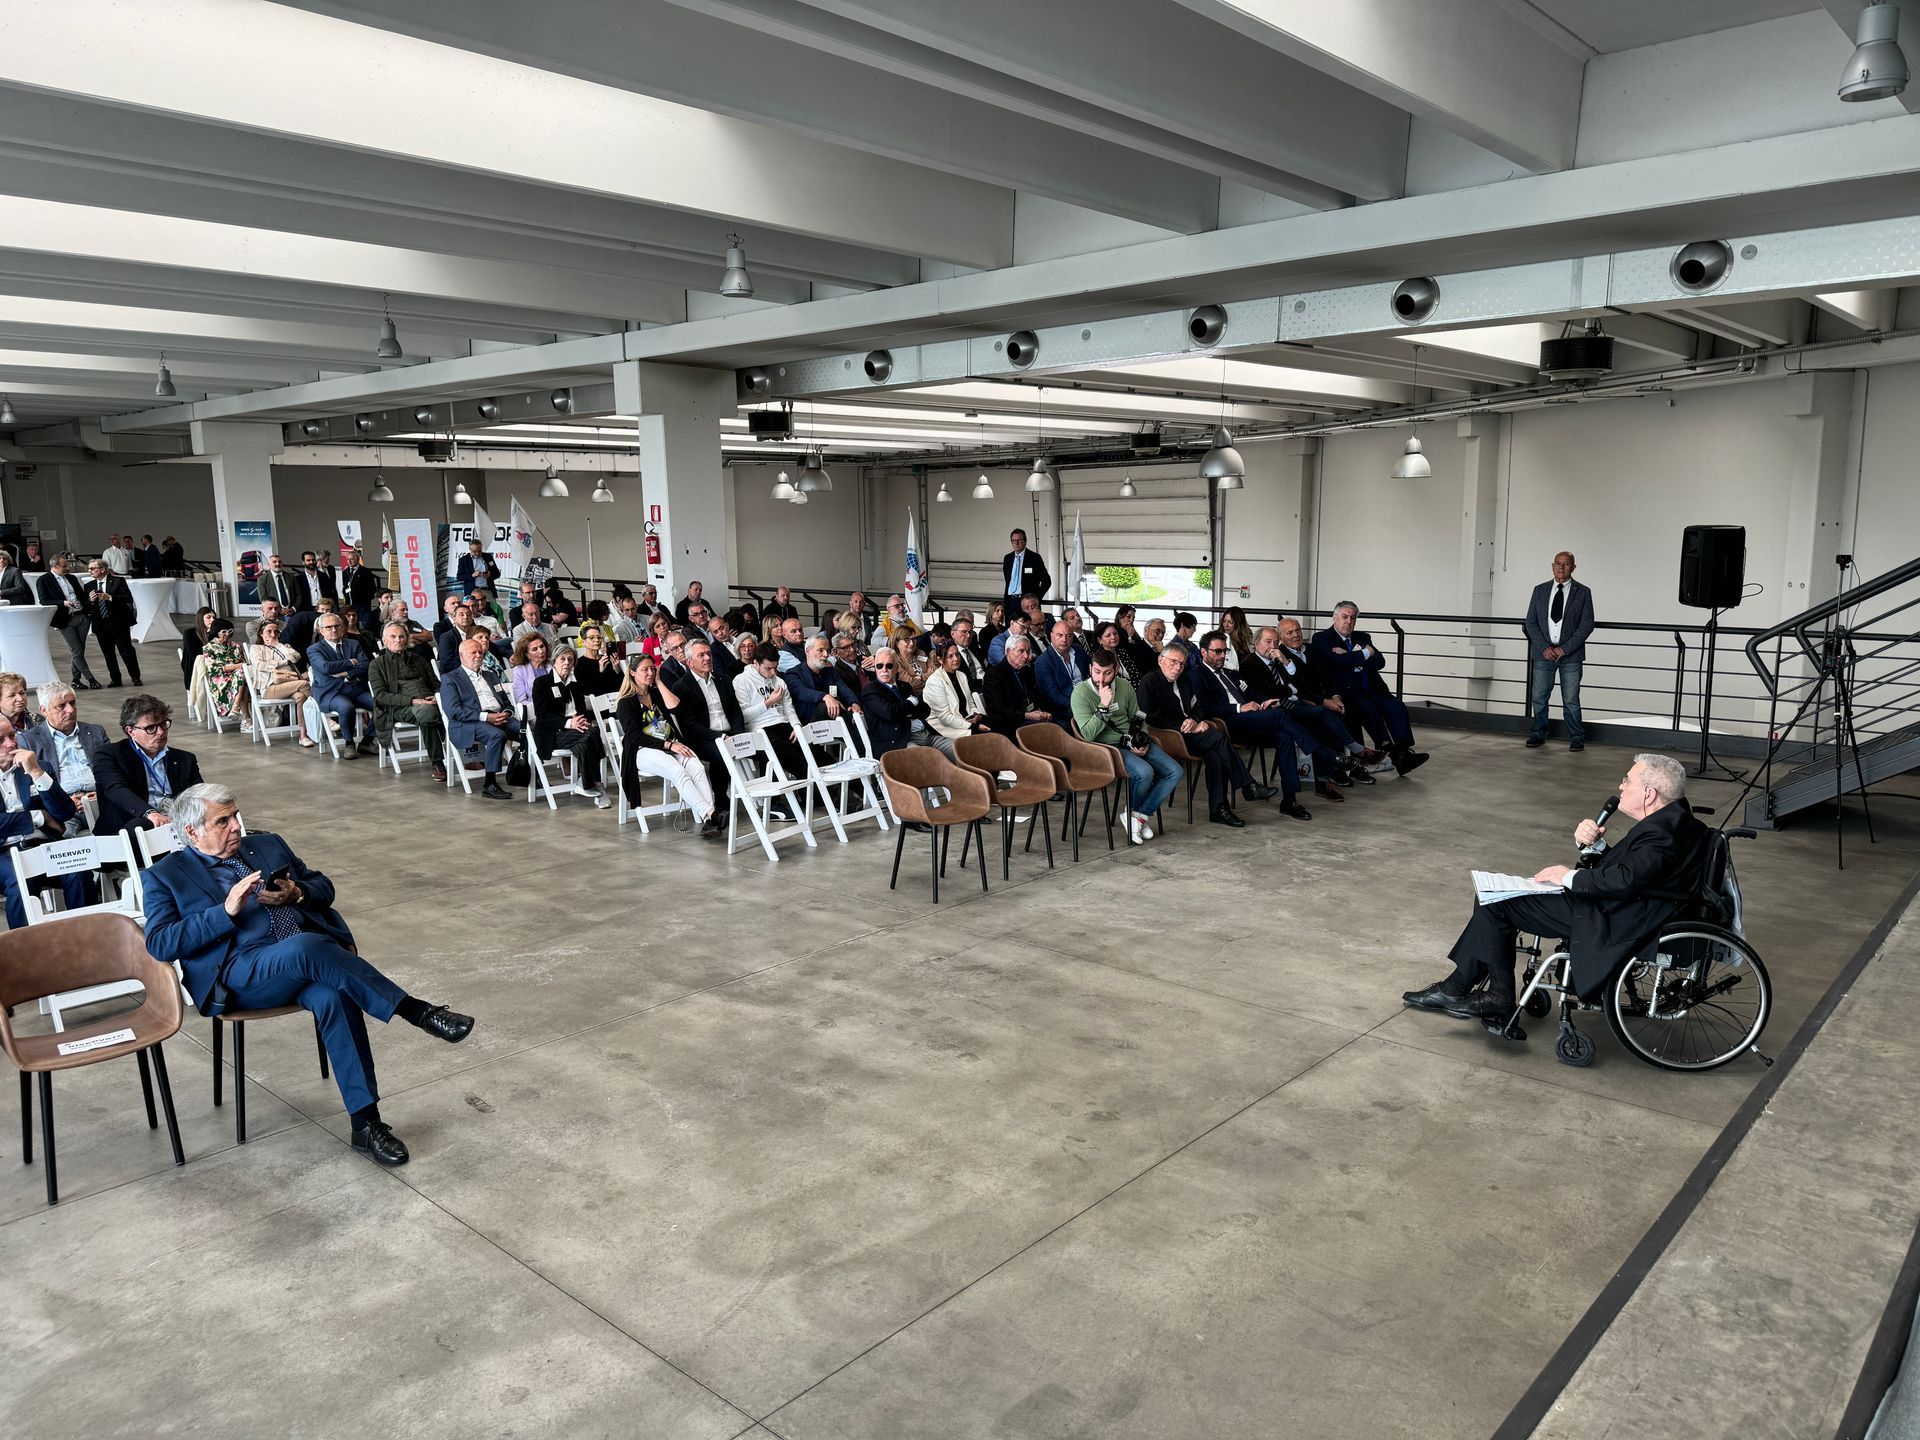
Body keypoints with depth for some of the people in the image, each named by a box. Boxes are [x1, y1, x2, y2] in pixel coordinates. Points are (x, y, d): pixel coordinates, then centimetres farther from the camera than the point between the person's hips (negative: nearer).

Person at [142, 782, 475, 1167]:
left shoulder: (266, 844, 22)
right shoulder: (166, 876, 10)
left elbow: (324, 887, 22)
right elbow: (159, 944, -3)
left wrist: (297, 893, -1)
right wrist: (226, 911, -13)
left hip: (304, 961, 4)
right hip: (240, 974, -3)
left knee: (332, 997, -32)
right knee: (305, 947, -37)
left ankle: (365, 1122, -26)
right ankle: (414, 1010, -33)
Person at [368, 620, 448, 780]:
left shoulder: (418, 659, 29)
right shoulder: (377, 664, 15)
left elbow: (436, 683, 25)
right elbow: (380, 696, 2)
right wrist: (412, 701, -13)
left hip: (428, 702, 4)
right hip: (398, 708, -4)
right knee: (427, 711, -39)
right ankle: (437, 762, -34)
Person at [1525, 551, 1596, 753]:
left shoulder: (1582, 592, 2)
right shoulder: (1540, 590, 8)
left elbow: (1587, 624, -3)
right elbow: (1530, 622, 5)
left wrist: (1565, 648, -12)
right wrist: (1544, 647, -8)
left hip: (1571, 655, -2)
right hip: (1543, 652, 2)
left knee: (1571, 700, 0)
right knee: (1538, 697, 4)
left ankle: (1576, 738, 11)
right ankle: (1538, 734, 17)